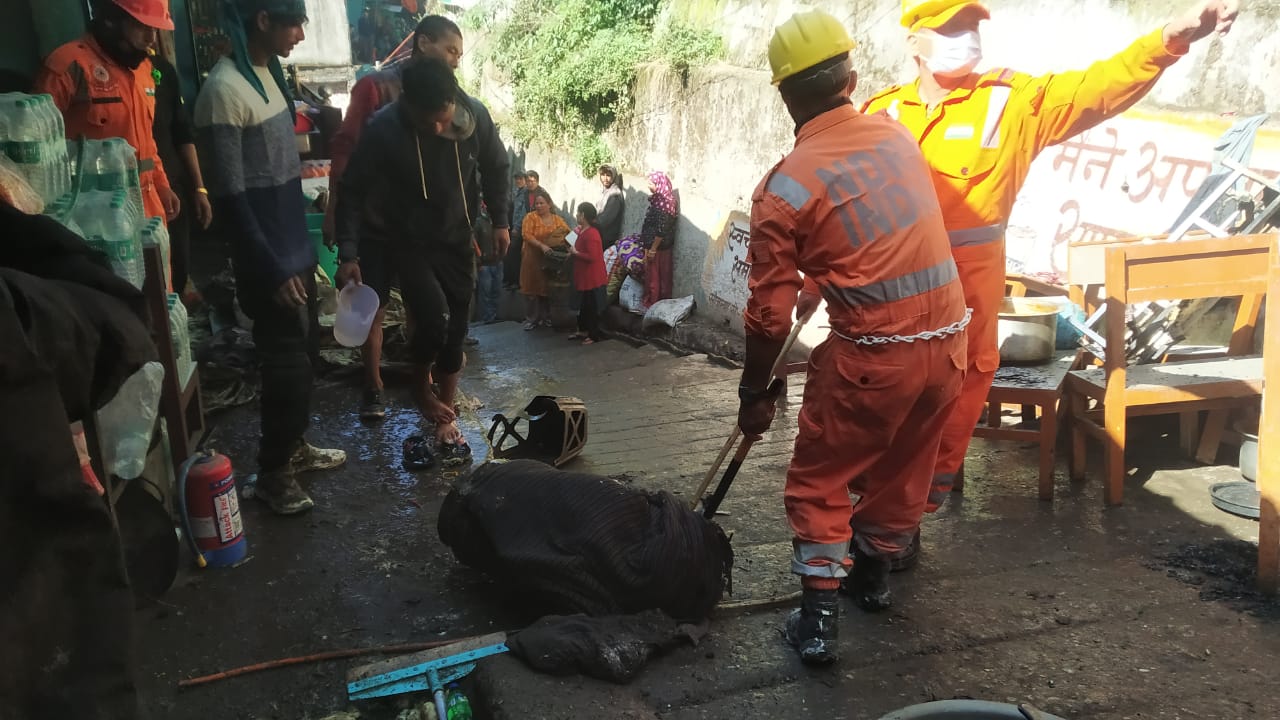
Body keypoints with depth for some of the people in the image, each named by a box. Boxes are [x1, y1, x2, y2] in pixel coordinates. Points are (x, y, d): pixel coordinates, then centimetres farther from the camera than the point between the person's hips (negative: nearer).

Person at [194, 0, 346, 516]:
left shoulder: (269, 73, 8)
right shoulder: (224, 90, -20)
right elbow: (231, 199, -21)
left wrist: (301, 250, 18)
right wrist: (272, 270, -20)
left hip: (294, 248, 9)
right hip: (267, 261, -9)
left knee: (304, 351, 18)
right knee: (287, 364, 0)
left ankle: (294, 446, 35)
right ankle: (272, 473, 17)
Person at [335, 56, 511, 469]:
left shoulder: (475, 116, -16)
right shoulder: (383, 130, -24)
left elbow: (495, 169, 3)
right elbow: (353, 193, -14)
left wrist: (500, 222, 6)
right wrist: (348, 254, -19)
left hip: (457, 239, 3)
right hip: (407, 242, -3)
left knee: (455, 330, 4)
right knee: (434, 317, -20)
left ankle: (445, 419, 20)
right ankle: (421, 387, 12)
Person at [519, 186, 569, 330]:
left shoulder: (558, 219, 8)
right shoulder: (530, 217, -3)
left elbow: (568, 234, 6)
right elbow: (526, 234, -14)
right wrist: (541, 245, -25)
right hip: (533, 260, -3)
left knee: (548, 289, 8)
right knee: (532, 289, 0)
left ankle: (545, 318, 18)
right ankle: (531, 319, 8)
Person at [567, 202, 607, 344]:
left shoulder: (590, 234, -22)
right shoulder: (584, 231, 9)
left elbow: (592, 256, -27)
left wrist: (575, 253, -17)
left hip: (592, 278, -10)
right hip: (584, 276, 10)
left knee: (592, 306, -1)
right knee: (584, 305, 19)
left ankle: (595, 335, 8)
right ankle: (584, 330, 31)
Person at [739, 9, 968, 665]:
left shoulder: (785, 187, -12)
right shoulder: (899, 137, 5)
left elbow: (770, 314, -11)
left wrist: (754, 393, 2)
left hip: (869, 356, -6)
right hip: (946, 342, 6)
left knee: (819, 483, 13)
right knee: (902, 470, 24)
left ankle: (818, 621, 14)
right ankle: (873, 576, 44)